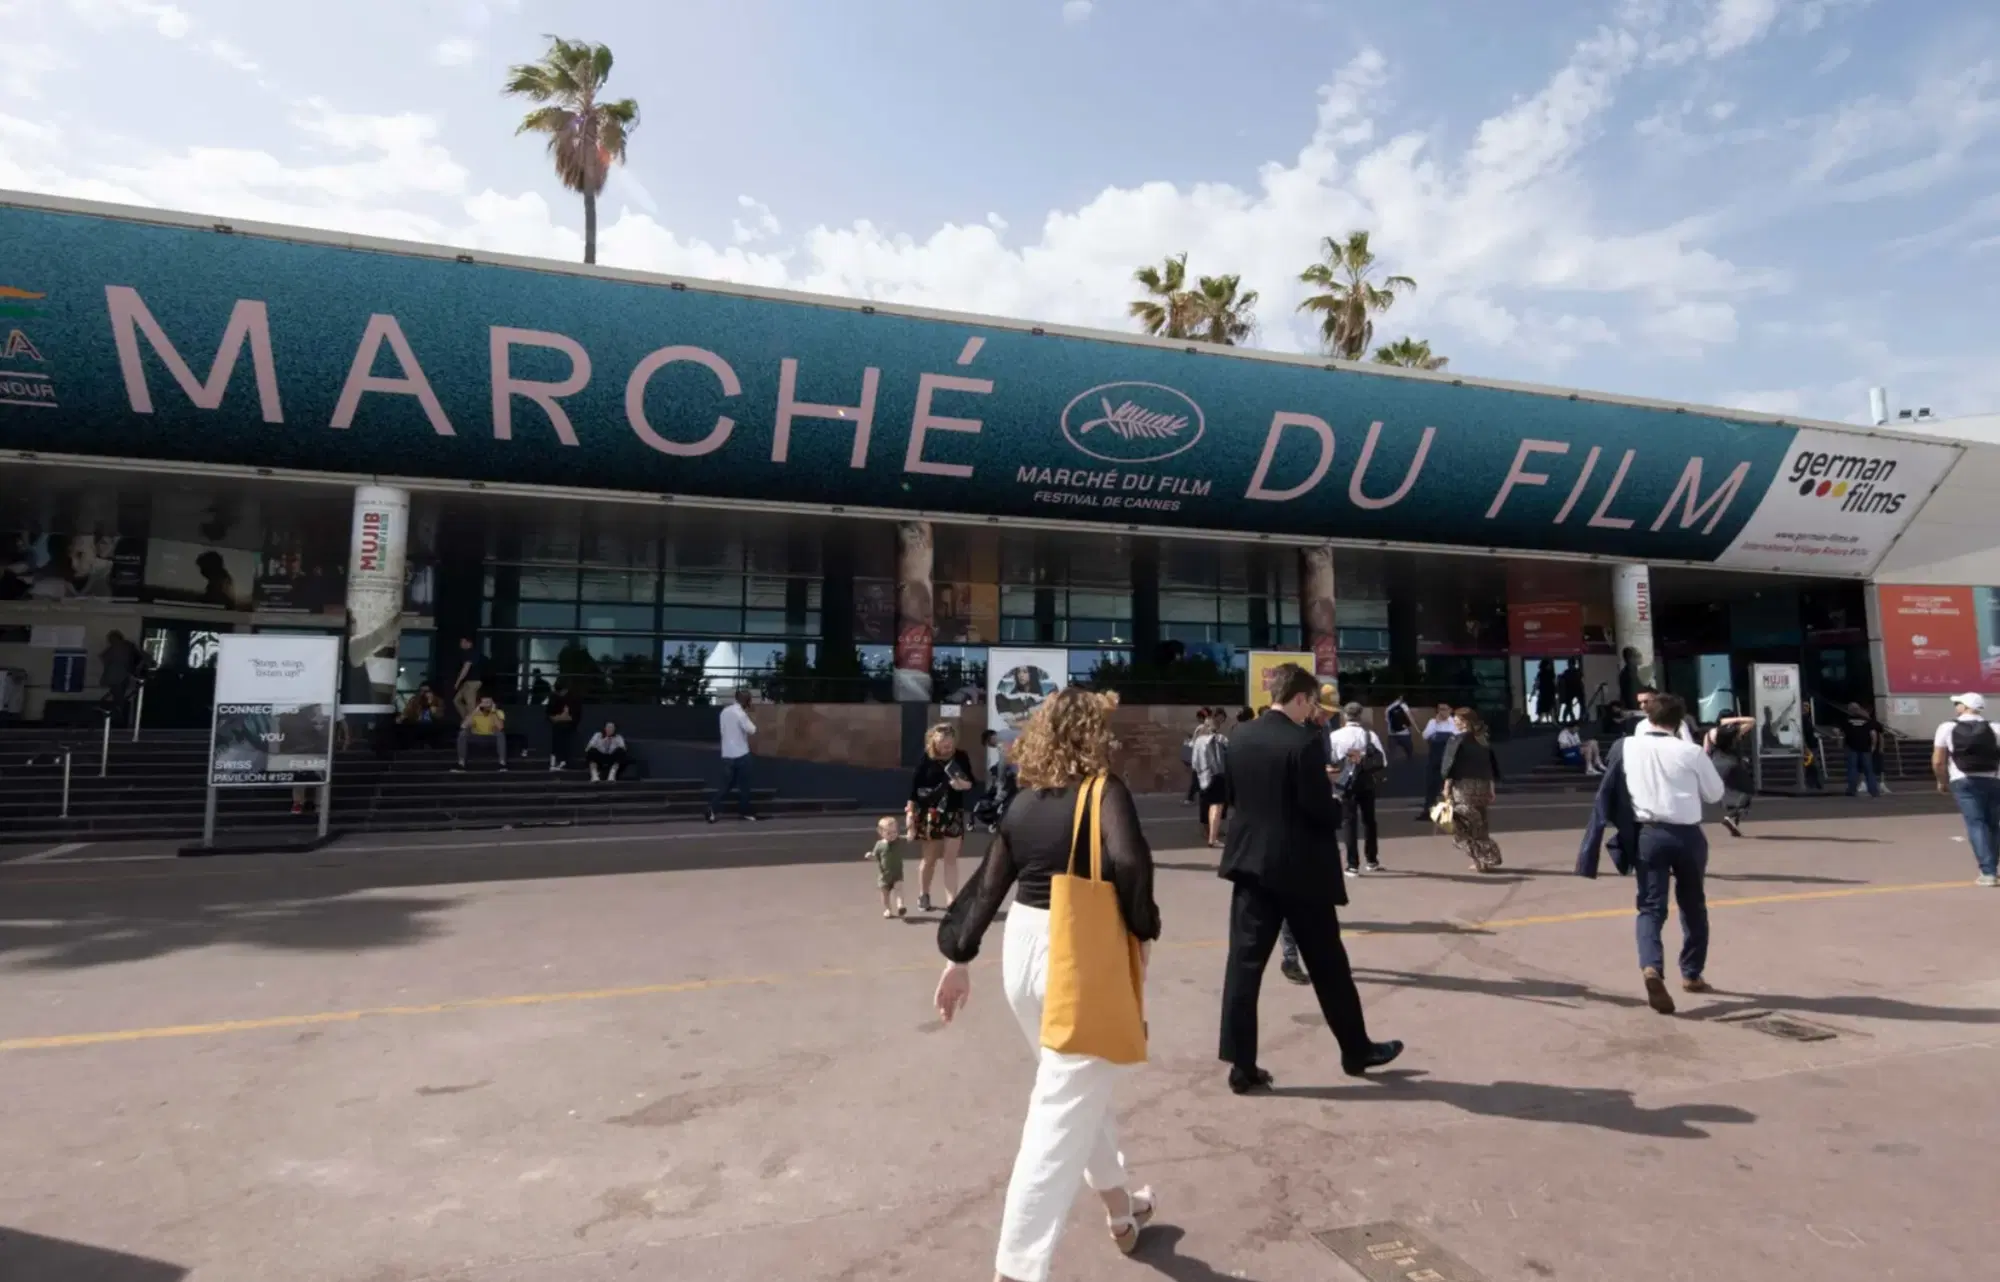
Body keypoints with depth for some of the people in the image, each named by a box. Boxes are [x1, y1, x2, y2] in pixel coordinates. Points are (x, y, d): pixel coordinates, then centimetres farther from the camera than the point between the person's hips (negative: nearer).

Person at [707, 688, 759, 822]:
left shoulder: (725, 711, 9)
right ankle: (745, 813, 13)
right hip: (741, 754, -7)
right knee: (744, 785, 5)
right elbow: (752, 730, -17)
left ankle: (712, 808, -1)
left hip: (727, 754, 7)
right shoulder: (740, 713, -16)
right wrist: (748, 715, -1)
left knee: (726, 784, 11)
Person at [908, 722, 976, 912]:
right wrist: (910, 812, -8)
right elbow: (914, 785, -6)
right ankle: (923, 895, 31)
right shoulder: (926, 759, -9)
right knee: (929, 857, 11)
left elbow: (971, 782, 7)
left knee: (951, 858, 0)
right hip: (929, 813, -1)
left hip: (954, 813, 2)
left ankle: (951, 900, 2)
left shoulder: (961, 757, -3)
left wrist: (964, 784, -17)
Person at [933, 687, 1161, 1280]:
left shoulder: (1023, 802, 4)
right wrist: (1142, 930, -13)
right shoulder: (1105, 790, -13)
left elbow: (987, 886, 6)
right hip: (1084, 960, -7)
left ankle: (1120, 1206, 46)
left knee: (1079, 1089, 26)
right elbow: (1129, 862, -29)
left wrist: (959, 958, 13)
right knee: (1064, 1111, 1)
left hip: (1025, 951, 7)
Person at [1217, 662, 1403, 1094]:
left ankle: (1242, 1065, 6)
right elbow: (1321, 810, -16)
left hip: (1252, 862, 5)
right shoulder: (1305, 743, -16)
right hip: (1301, 868, -5)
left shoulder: (1240, 736, 3)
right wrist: (1339, 808, 4)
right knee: (1327, 964, 12)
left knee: (1245, 963, 4)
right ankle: (1356, 1050, 30)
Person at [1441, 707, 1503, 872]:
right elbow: (1492, 767, 11)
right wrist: (1491, 789, 16)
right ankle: (1487, 858, 17)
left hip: (1464, 787, -7)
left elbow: (1451, 766, -12)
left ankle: (1484, 860, -4)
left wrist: (1447, 787, -7)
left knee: (1463, 827, 0)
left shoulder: (1458, 740, -9)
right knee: (1479, 825, 17)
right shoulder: (1484, 740, 10)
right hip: (1482, 786, 7)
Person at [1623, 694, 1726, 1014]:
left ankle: (1651, 968, -24)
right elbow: (1715, 793, 7)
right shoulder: (1690, 752, -5)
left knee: (1651, 907, 0)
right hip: (1687, 834, 0)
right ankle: (1692, 973, 31)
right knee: (1693, 906, 19)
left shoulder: (1629, 747, -1)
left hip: (1648, 833, 0)